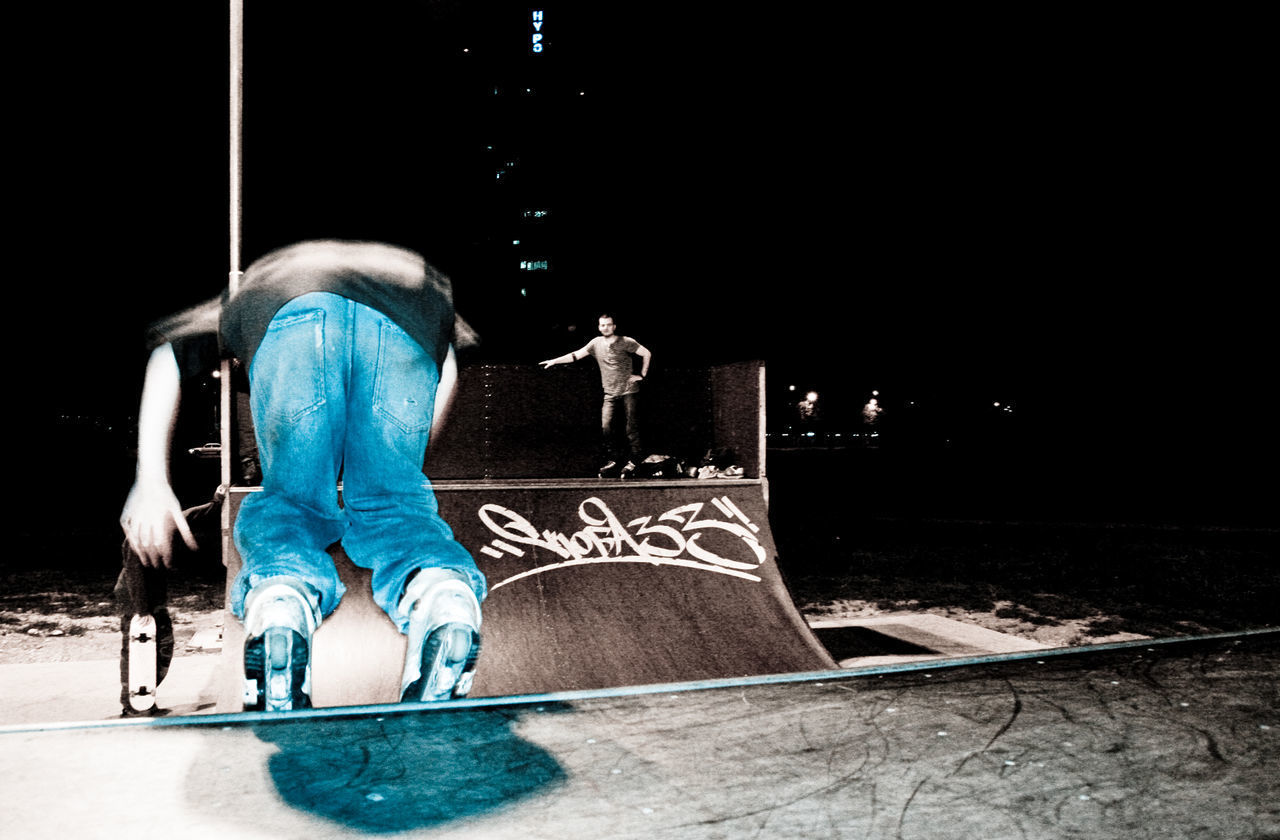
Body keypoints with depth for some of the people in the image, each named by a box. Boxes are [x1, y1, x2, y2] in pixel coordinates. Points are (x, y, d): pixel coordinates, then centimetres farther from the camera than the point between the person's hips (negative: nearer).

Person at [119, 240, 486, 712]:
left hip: (294, 316, 0)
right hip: (405, 328, 1)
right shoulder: (413, 272, 46)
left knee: (290, 498, 12)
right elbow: (448, 358, 25)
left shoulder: (256, 284, 46)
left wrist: (152, 482, 21)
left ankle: (281, 594, -23)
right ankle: (441, 589, -24)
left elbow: (168, 351, 30)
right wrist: (402, 462, 31)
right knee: (389, 502, 10)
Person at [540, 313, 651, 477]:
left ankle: (633, 461, 3)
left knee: (632, 428, -4)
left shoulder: (626, 342, -4)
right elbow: (576, 355, 9)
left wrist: (642, 375, -4)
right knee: (606, 427, -6)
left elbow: (646, 354, 0)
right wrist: (554, 361, 3)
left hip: (629, 391, -4)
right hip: (610, 393, 4)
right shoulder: (596, 343, 7)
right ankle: (612, 461, 5)